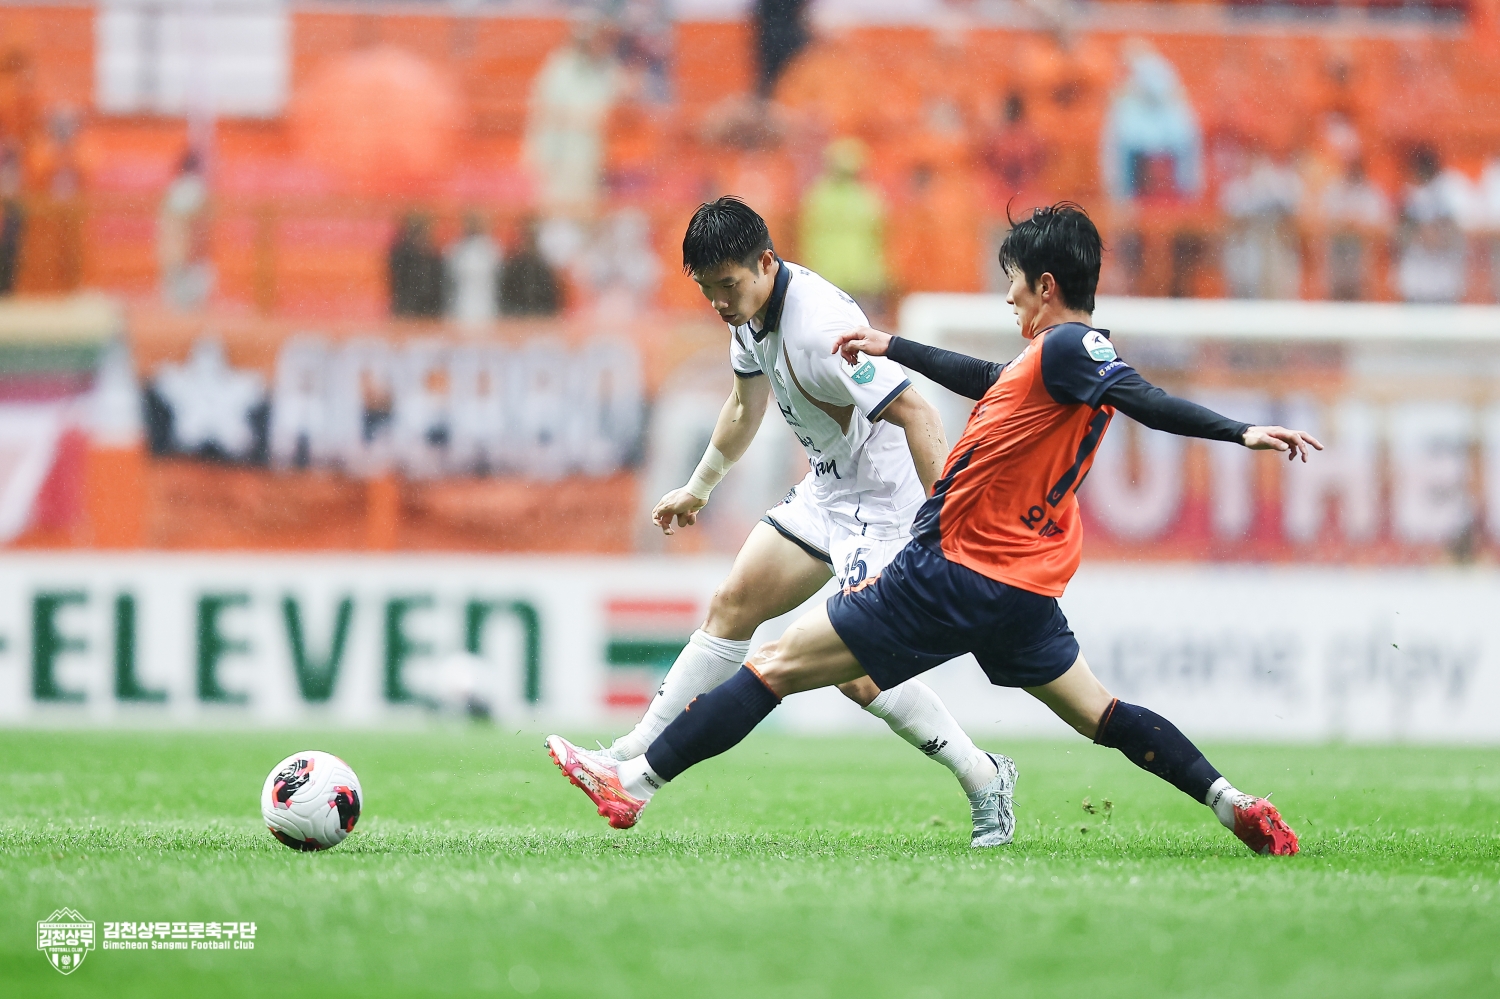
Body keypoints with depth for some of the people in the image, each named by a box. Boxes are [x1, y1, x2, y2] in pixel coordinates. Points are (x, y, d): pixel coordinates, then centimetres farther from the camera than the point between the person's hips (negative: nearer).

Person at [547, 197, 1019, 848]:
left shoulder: (821, 326, -29)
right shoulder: (750, 312, 1)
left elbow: (917, 415, -31)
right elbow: (746, 404, 22)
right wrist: (699, 487, 33)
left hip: (885, 497, -10)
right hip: (826, 491, 10)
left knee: (858, 673, -15)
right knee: (733, 606, 9)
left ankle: (983, 779, 0)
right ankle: (634, 763, 15)